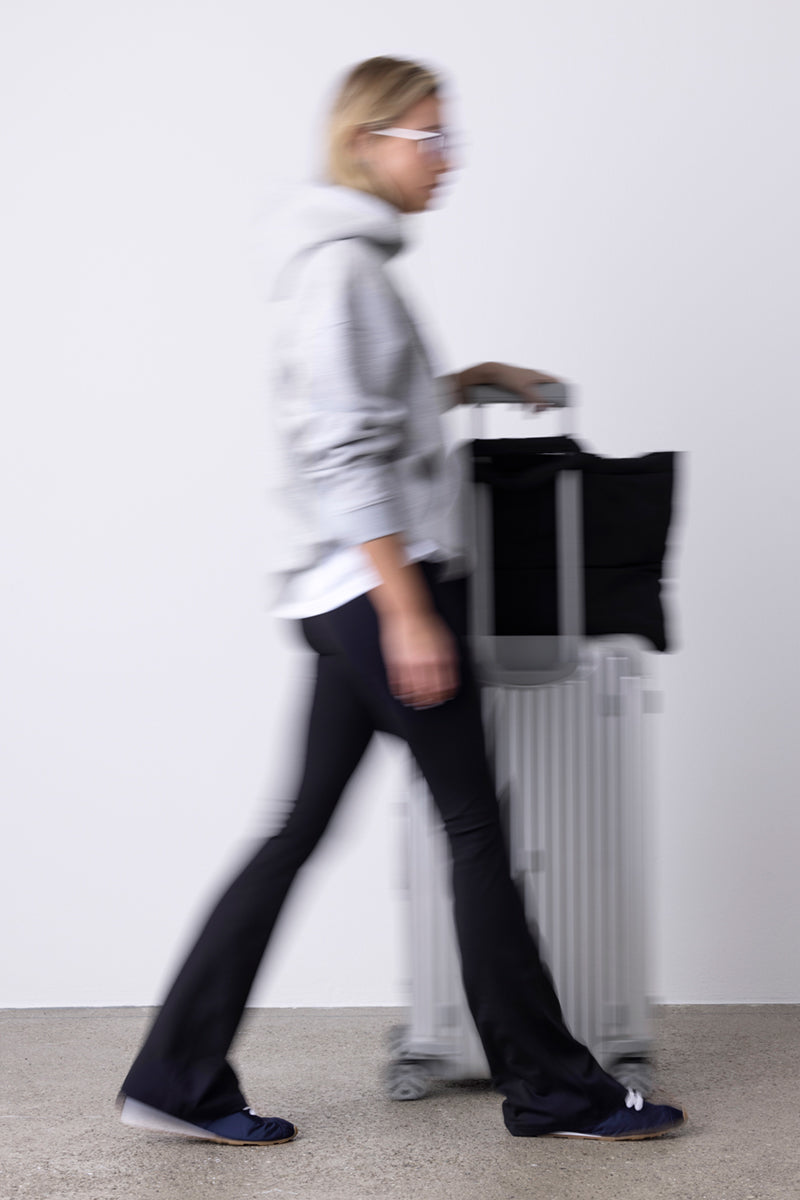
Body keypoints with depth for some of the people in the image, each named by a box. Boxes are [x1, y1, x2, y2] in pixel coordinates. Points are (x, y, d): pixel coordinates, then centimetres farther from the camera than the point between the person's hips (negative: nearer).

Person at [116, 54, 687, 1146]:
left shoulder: (351, 261, 19)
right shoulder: (338, 265, -12)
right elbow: (342, 458, -19)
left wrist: (470, 382, 25)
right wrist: (408, 612, -22)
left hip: (344, 598, 10)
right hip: (378, 585, -10)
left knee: (302, 828, 9)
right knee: (475, 823, -2)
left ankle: (180, 1079, 12)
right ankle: (551, 1089, 8)